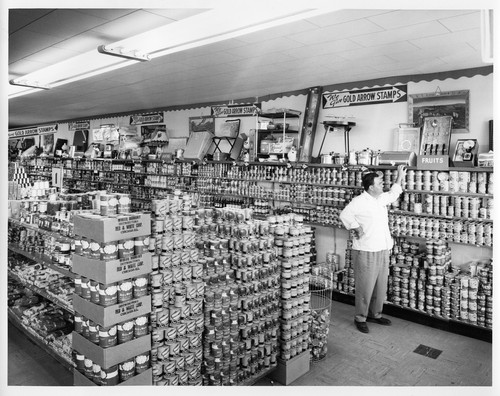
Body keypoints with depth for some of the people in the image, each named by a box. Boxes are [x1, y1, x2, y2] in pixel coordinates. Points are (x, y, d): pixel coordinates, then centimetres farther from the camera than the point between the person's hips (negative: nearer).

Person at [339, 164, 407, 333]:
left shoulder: (381, 199, 13)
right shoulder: (360, 201, -14)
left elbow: (393, 194, 32)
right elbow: (345, 214, -20)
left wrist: (399, 177, 28)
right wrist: (357, 228, -18)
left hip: (383, 251, 8)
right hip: (366, 252, -8)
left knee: (381, 286, 16)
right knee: (365, 286, 0)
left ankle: (375, 314, 33)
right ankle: (360, 318, 14)